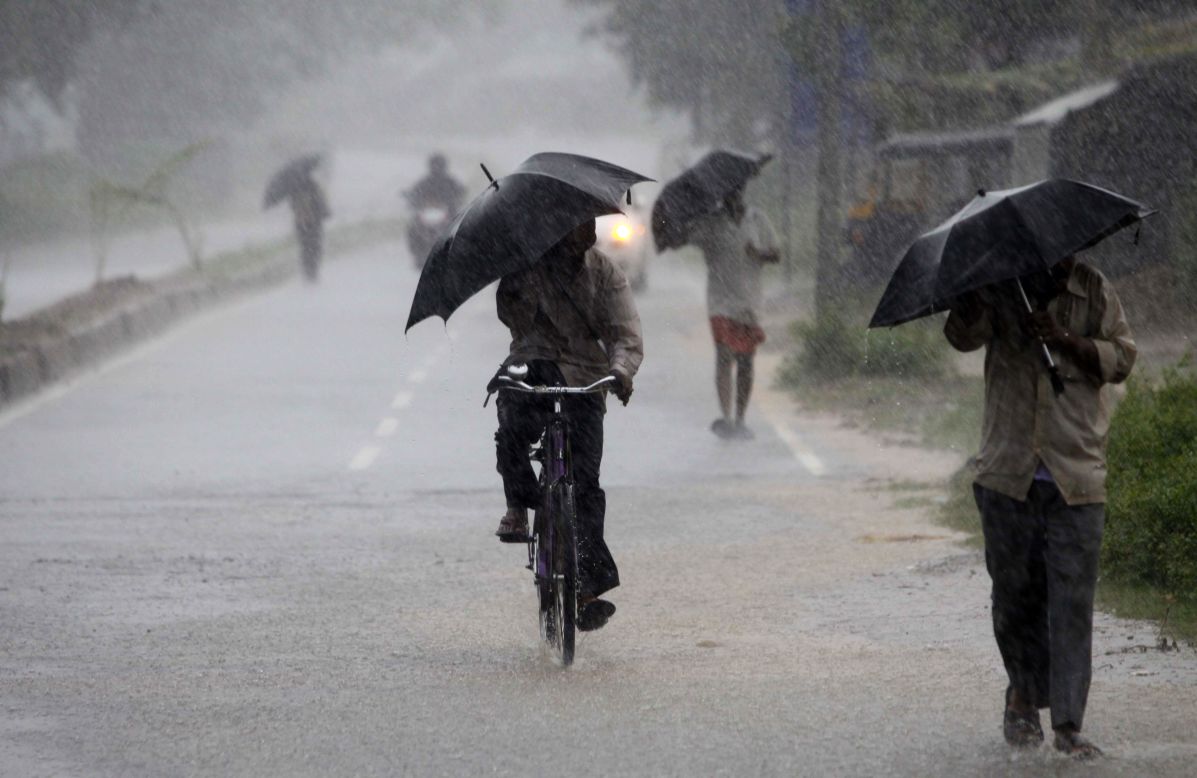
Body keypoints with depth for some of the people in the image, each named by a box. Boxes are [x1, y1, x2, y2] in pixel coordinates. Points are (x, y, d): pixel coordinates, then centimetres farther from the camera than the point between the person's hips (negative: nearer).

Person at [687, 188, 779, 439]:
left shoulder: (757, 218, 8)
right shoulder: (711, 222, 1)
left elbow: (776, 255, 11)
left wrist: (759, 254, -9)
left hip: (749, 299, 3)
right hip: (721, 300, -3)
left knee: (745, 361, 5)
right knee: (724, 356, -15)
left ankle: (739, 421, 13)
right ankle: (726, 417, -18)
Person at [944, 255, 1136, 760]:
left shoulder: (1094, 292, 6)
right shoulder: (1000, 288, 4)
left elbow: (1121, 357, -1)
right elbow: (962, 336, -11)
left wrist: (1066, 341, -16)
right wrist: (975, 299, -29)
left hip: (1076, 480, 0)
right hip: (1009, 473, 1)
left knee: (1072, 603, -6)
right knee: (1014, 595, 7)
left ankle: (1068, 724, -5)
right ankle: (1024, 693, 29)